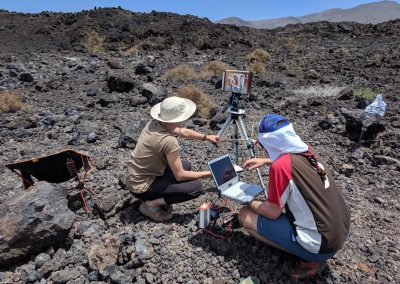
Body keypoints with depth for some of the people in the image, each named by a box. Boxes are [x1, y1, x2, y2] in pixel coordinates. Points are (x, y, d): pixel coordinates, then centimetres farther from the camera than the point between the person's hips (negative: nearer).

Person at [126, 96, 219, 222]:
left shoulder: (155, 122, -5)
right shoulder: (169, 141, -29)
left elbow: (183, 132, 13)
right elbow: (180, 176, -21)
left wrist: (206, 137, 16)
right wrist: (205, 174, -7)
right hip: (142, 187, -8)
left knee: (185, 165, 17)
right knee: (196, 187, -12)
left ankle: (156, 198, 12)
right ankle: (152, 204, -4)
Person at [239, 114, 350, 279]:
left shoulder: (280, 166, -24)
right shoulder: (307, 152, -1)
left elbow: (272, 213, -14)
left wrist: (250, 203, 3)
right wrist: (266, 161, 17)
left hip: (321, 245, -8)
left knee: (245, 215, -4)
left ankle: (310, 259, 1)